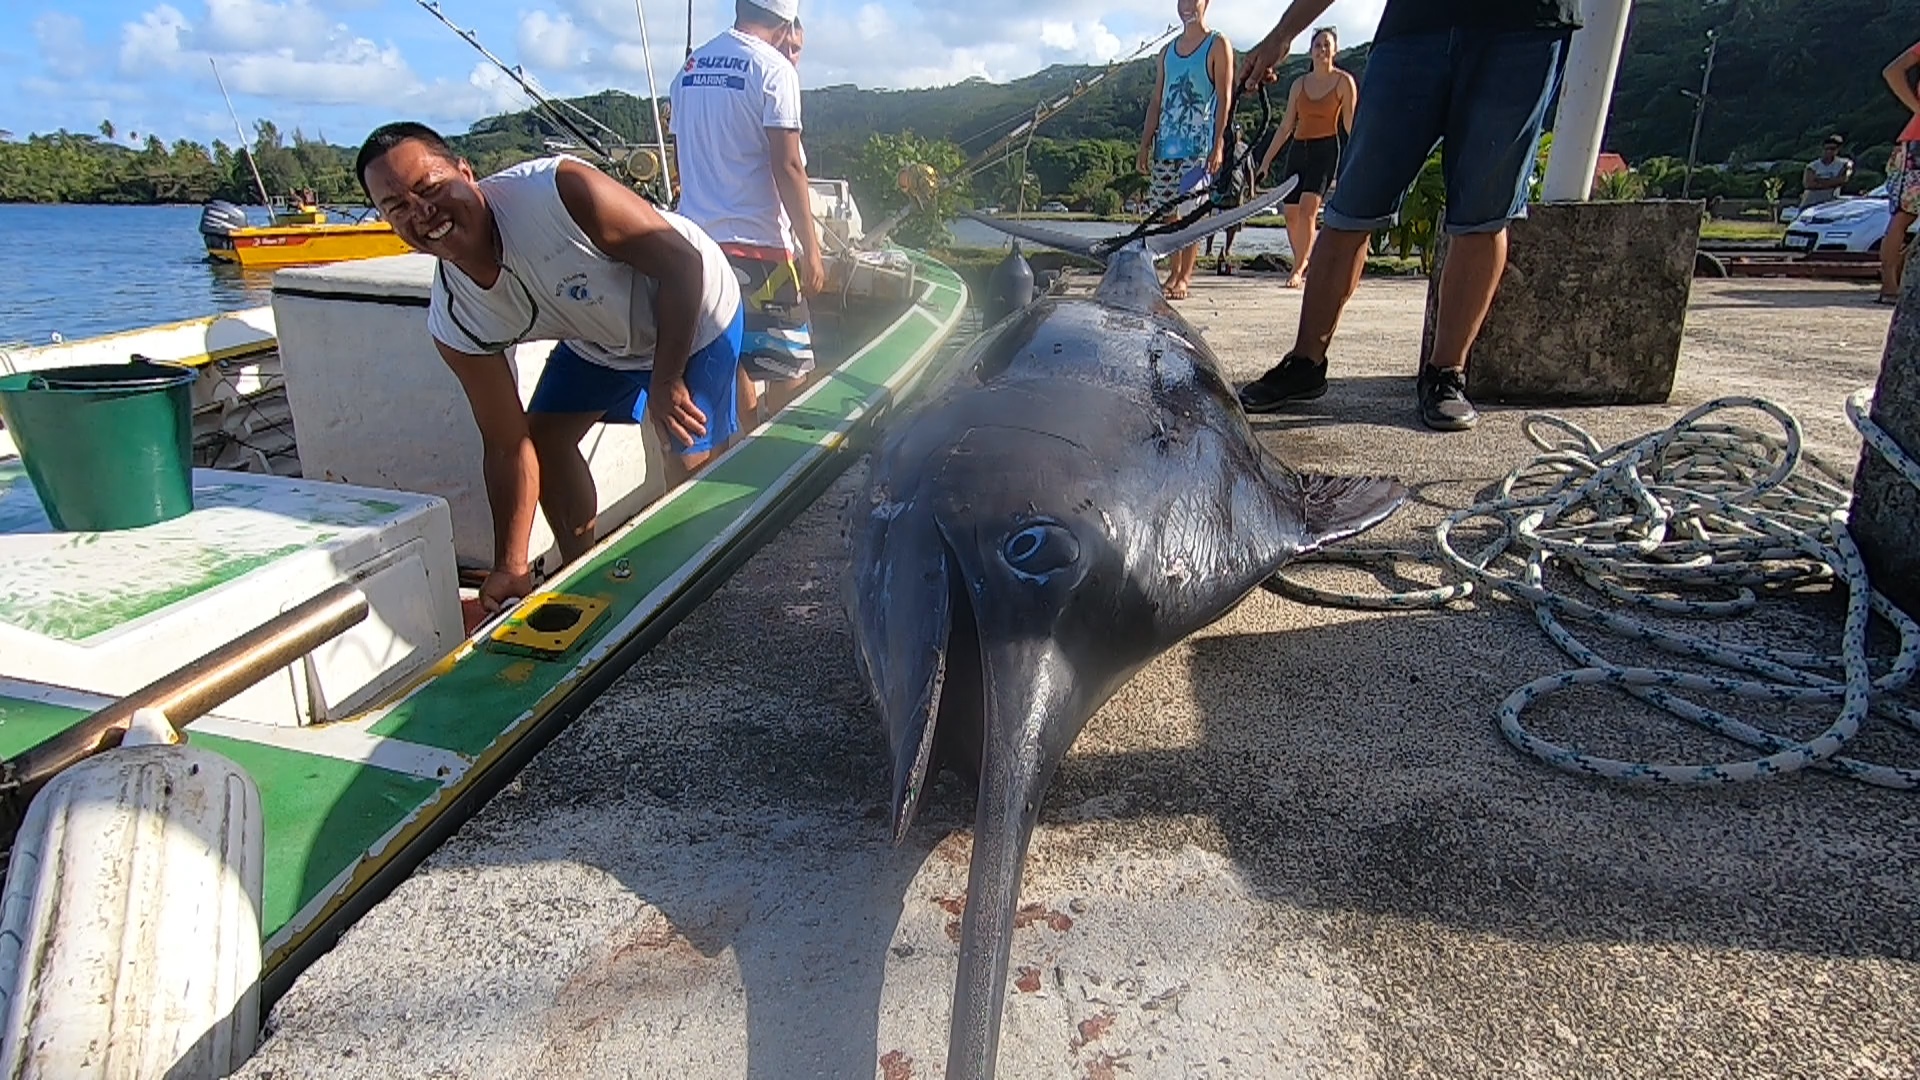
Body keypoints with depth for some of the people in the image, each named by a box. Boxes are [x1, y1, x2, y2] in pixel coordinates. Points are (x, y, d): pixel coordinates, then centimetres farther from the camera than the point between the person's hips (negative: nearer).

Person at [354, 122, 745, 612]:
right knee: (545, 436, 2)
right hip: (599, 340, 6)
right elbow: (508, 447, -13)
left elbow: (683, 263, -27)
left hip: (693, 312, -5)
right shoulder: (453, 323, -19)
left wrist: (665, 382, -27)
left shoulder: (561, 190, -37)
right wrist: (511, 567, -17)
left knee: (692, 462, -11)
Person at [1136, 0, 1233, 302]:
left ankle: (1185, 277, -4)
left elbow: (1224, 98, -4)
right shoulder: (1167, 51, 18)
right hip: (1165, 144, 5)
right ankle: (1173, 272, 13)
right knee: (1167, 212, 5)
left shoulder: (1217, 45, 3)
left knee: (1190, 212, -9)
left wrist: (1219, 144, -14)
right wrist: (1145, 145, 10)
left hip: (1198, 145, -5)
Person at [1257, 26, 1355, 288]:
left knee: (1307, 209, -20)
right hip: (1298, 148, 5)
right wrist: (1268, 157, 13)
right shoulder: (1299, 84, 13)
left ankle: (1298, 270, -18)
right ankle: (1303, 265, 18)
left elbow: (1350, 123, -1)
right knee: (1290, 213, 1)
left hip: (1325, 149, -5)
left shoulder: (1343, 82, 1)